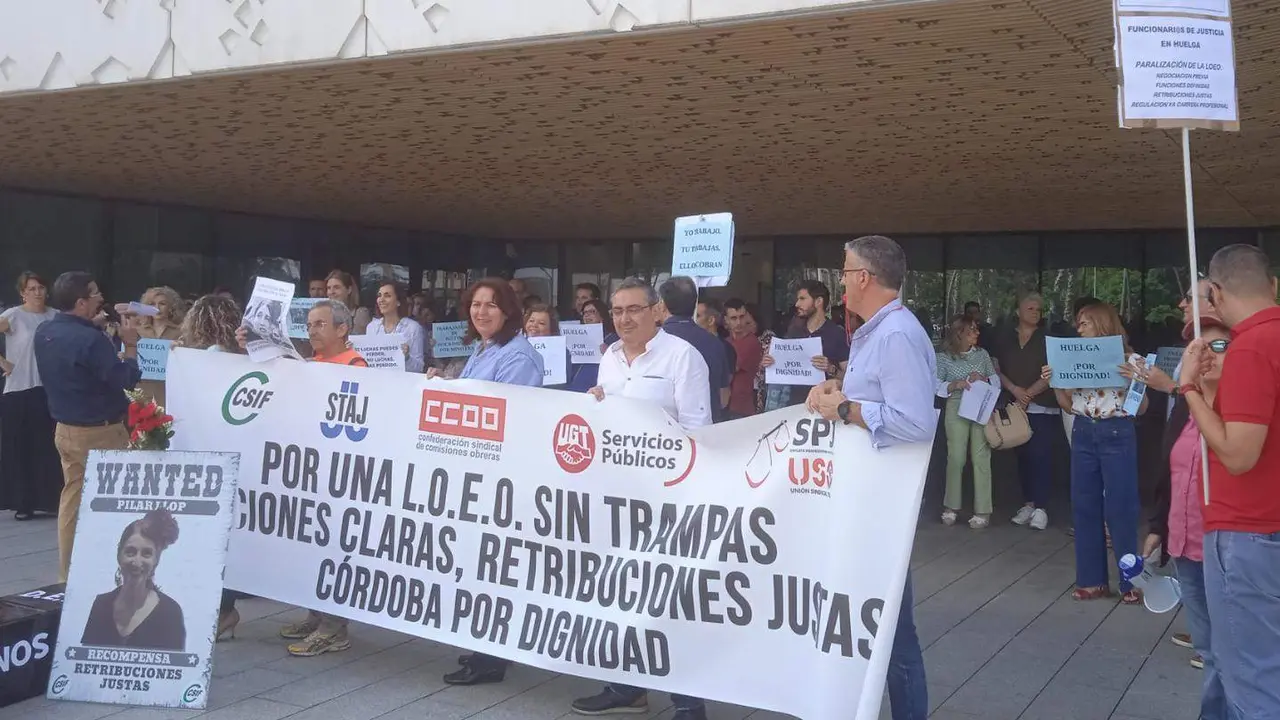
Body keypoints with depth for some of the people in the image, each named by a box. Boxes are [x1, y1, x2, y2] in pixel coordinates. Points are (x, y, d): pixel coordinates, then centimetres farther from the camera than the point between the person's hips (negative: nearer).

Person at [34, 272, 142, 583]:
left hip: (65, 428, 8)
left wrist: (91, 326, 14)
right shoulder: (90, 339, -25)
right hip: (99, 432, -8)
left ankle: (68, 574, 20)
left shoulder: (44, 333, 2)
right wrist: (130, 344, -9)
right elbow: (126, 380, -21)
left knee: (72, 499, 14)